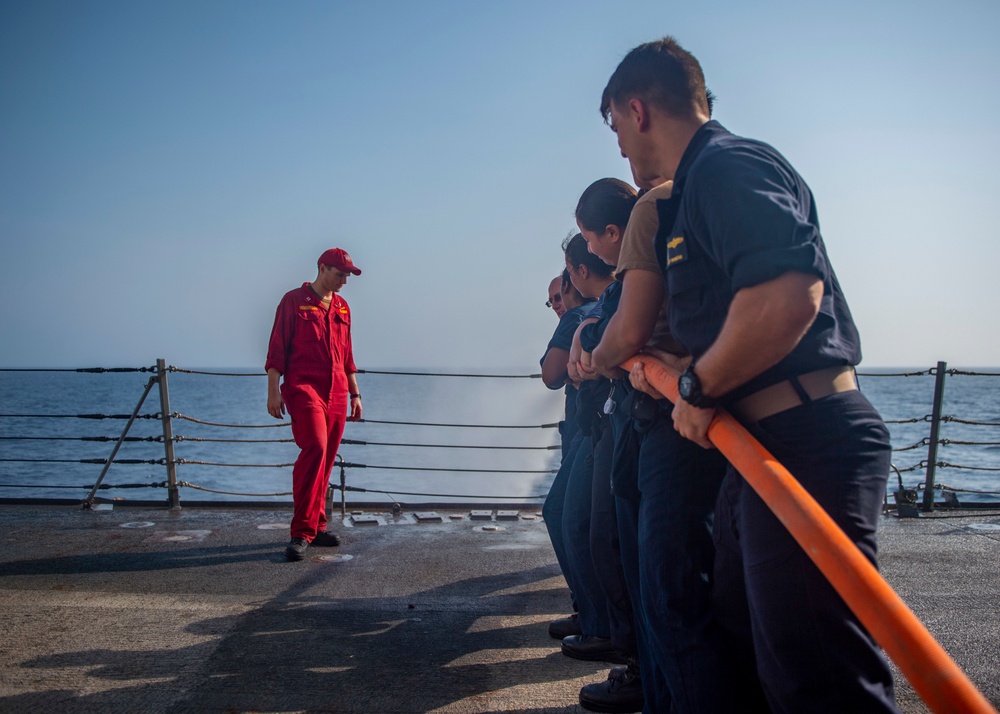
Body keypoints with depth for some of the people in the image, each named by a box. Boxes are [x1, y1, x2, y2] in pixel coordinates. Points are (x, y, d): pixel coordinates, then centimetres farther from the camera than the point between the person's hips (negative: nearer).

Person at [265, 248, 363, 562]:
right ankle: (302, 532, -16)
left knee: (325, 460, 8)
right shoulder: (294, 300, 0)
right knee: (315, 448, -21)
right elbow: (277, 348, -3)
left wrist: (354, 393, 20)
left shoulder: (341, 307, 17)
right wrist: (273, 390, -9)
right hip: (303, 388, -6)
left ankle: (316, 525, 19)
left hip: (336, 394, 6)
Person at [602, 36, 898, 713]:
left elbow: (789, 295, -30)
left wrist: (698, 384, -19)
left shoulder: (726, 165, -13)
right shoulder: (700, 185, 20)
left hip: (805, 444, -11)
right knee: (742, 637, 22)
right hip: (763, 448, 11)